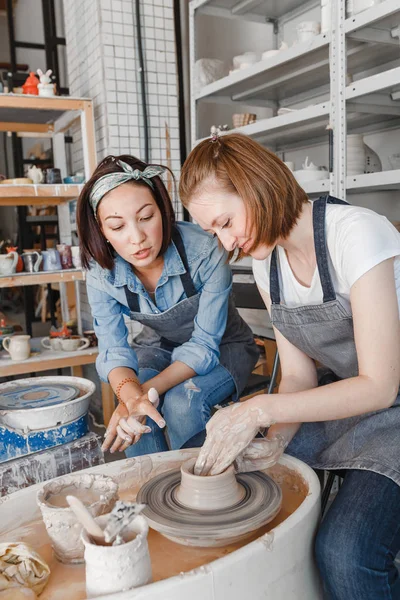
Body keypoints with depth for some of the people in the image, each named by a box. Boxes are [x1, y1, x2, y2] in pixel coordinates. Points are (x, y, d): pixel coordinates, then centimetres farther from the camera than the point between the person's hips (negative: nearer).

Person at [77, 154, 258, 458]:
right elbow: (114, 349, -18)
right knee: (134, 411, -25)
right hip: (158, 346, 3)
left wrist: (146, 390, -40)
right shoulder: (101, 271, -19)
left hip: (222, 348, -2)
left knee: (182, 401, -30)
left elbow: (204, 346, -26)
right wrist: (131, 393, -42)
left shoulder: (205, 252, -31)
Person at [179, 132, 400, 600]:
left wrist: (260, 410, -28)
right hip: (342, 400, 7)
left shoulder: (355, 233, -23)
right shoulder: (266, 259, 0)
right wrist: (276, 438, -16)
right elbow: (298, 374, 2)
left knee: (344, 551, -27)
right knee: (231, 470, -6)